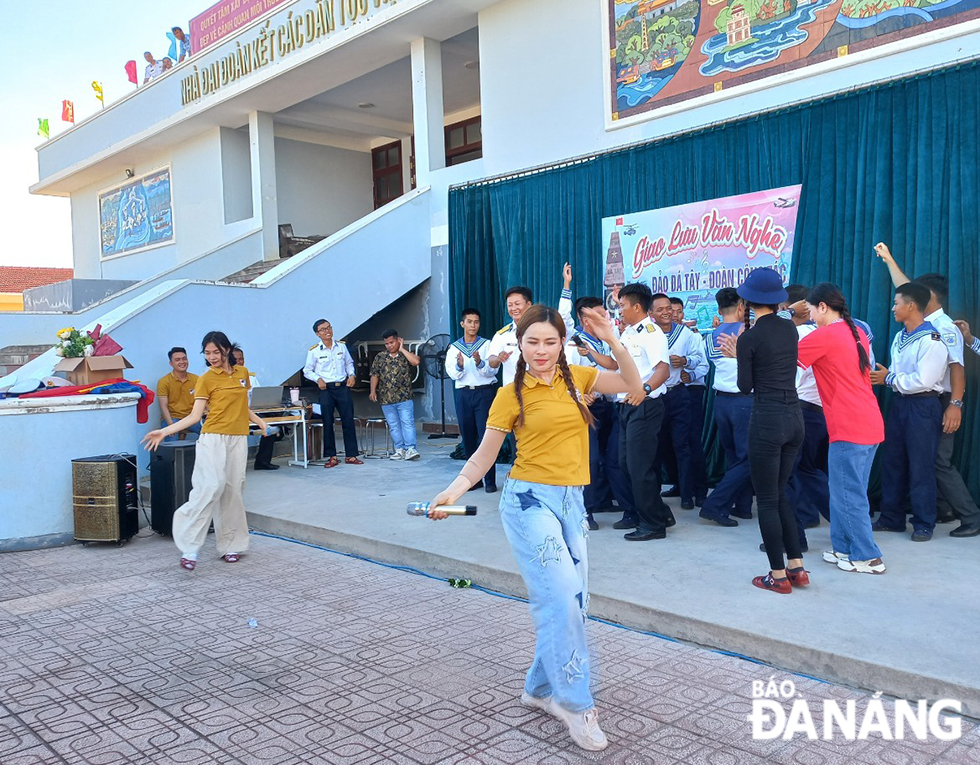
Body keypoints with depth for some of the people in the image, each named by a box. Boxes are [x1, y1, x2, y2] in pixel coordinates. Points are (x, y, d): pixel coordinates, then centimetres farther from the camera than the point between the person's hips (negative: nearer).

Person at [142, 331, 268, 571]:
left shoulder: (242, 373, 13)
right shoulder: (206, 379, 0)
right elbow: (195, 415, -3)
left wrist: (260, 422, 16)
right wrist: (164, 431, -12)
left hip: (238, 439, 4)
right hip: (213, 438, -4)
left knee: (233, 491, 5)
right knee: (210, 488, -17)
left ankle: (231, 545, 14)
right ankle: (190, 548, -14)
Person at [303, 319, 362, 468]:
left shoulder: (342, 346, 5)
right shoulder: (314, 351, -3)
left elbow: (349, 363, 18)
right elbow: (307, 371, 4)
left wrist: (351, 375, 0)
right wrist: (318, 379, -13)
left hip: (343, 387, 2)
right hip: (326, 389, -2)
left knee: (348, 421, 1)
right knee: (327, 423, 1)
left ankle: (351, 455, 8)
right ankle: (331, 456, 10)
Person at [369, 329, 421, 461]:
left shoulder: (406, 355, 4)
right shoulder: (380, 357, 10)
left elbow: (416, 361, -17)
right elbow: (374, 375, 8)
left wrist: (402, 349, -9)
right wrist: (373, 391, -5)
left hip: (404, 397, -3)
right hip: (386, 399, 3)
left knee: (408, 423, -8)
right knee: (393, 425, 5)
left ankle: (410, 449, -10)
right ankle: (399, 449, 10)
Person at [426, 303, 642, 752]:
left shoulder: (577, 378, 7)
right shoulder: (511, 395, -4)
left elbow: (633, 387, -1)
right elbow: (484, 456, 1)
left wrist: (613, 342, -11)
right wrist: (453, 491, -13)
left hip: (571, 501, 6)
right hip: (531, 499, -5)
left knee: (573, 602, 9)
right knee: (561, 599, -13)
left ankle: (541, 688, 27)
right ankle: (575, 704, 1)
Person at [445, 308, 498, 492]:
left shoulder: (486, 344, 3)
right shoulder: (454, 347, 10)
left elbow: (492, 371, -6)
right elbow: (452, 374, 0)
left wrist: (480, 363, -24)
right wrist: (459, 366, -21)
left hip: (484, 392, -3)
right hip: (464, 394, 3)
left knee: (485, 436, -7)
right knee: (468, 438, 7)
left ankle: (490, 480, -1)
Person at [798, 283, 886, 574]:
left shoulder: (824, 335, -12)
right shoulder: (857, 332, 13)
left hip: (849, 428, -9)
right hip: (870, 423, 9)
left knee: (849, 495, 0)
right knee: (848, 492, 16)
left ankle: (867, 557, 7)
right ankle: (844, 548, 23)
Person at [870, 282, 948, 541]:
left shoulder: (931, 341, -16)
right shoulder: (900, 338, 11)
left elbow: (922, 381, -23)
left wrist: (889, 379, -13)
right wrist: (882, 376, -3)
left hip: (923, 406, -8)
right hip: (900, 403, 9)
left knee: (920, 467, -1)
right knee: (892, 462, 12)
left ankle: (924, 524, 11)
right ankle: (891, 518, 22)